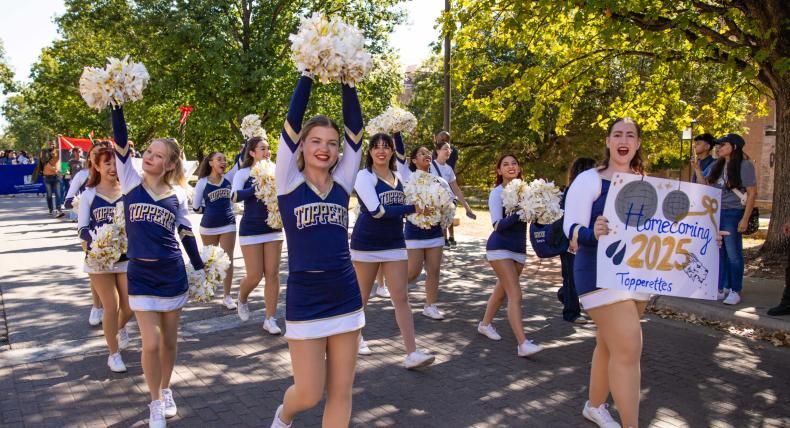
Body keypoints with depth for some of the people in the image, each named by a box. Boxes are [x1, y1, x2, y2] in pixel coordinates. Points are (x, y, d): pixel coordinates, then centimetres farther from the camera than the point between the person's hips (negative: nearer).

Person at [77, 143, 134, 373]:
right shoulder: (89, 194, -3)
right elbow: (82, 227, -5)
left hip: (127, 256, 1)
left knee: (129, 306, 5)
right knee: (111, 307, 1)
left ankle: (121, 327, 42)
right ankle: (114, 354, 20)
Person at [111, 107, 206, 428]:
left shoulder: (177, 194, 0)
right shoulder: (131, 181, -3)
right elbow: (120, 140, -13)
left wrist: (201, 268, 12)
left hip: (172, 274, 1)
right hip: (140, 274, -1)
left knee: (169, 340, 13)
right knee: (151, 343, -5)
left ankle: (166, 391, 36)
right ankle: (155, 402, 17)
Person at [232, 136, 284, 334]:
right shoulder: (243, 173, -3)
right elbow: (236, 196, -18)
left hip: (273, 228, 3)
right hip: (251, 230, -3)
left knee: (272, 274, 1)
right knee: (255, 275, -1)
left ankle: (270, 319, 10)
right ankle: (242, 300, 32)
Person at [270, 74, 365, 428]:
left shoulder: (342, 183, 4)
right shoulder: (289, 183, -3)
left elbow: (354, 128, -2)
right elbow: (291, 122, -9)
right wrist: (308, 74, -8)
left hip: (346, 298, 3)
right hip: (305, 301, -3)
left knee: (340, 393, 9)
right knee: (309, 394, 5)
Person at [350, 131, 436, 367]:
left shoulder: (398, 177, 8)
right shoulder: (364, 176, -11)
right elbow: (376, 211, -21)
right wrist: (413, 209, -20)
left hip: (395, 244, 5)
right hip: (367, 244, -4)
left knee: (401, 298, -1)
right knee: (361, 296, 10)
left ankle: (412, 354, -2)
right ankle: (355, 337, 35)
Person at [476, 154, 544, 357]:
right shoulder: (496, 193, -10)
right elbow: (498, 225, -18)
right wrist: (519, 214, -31)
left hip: (519, 248, 6)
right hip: (500, 248, -6)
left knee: (502, 290, 18)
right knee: (515, 294, -13)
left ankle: (485, 324, 38)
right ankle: (523, 344, -16)